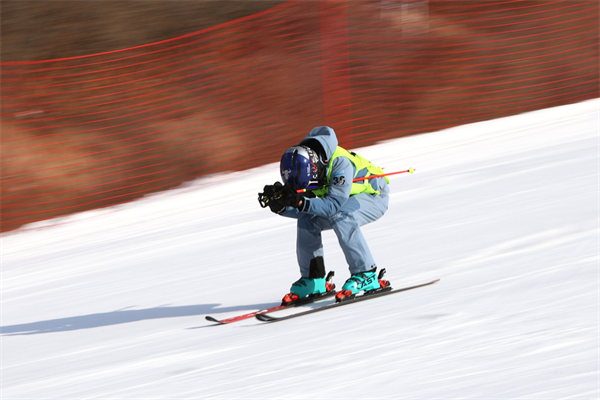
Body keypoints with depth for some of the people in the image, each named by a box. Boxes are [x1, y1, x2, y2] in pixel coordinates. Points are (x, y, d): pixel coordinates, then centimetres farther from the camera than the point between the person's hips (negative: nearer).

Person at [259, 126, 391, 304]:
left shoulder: (340, 163, -37)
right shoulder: (302, 165, -16)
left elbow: (335, 204, -40)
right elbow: (301, 210, -11)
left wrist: (302, 203, -51)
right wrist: (280, 205, -31)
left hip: (374, 196, -7)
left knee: (341, 219, -33)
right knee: (307, 220, -13)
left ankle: (366, 275, -26)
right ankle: (313, 279, -4)